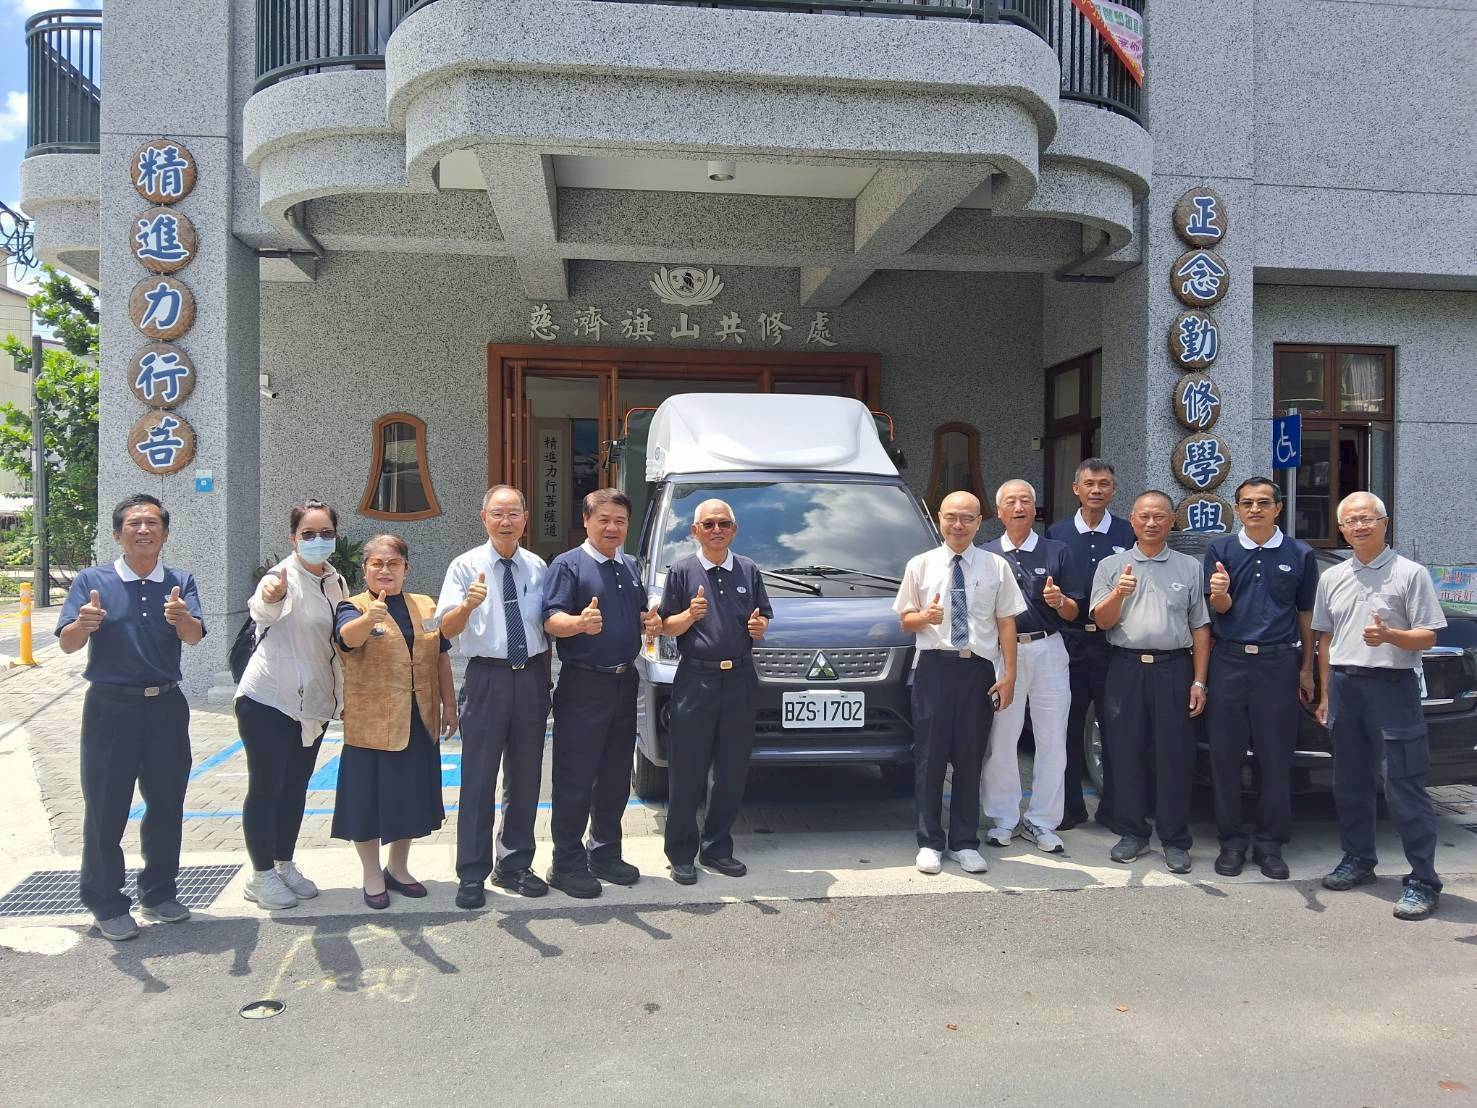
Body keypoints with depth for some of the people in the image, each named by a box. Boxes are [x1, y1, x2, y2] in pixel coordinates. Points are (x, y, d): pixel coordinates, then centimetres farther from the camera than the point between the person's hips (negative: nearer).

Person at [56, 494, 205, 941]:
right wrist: (83, 624, -34)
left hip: (166, 707, 2)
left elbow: (195, 636, -12)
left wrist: (181, 618, -36)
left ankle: (159, 893, 25)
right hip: (110, 708, -2)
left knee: (167, 804, 10)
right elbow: (67, 644, -10)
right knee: (105, 808, 2)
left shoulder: (180, 582, 4)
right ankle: (106, 904, 15)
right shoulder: (92, 581, -1)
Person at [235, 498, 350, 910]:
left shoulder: (337, 583, 6)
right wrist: (270, 598, -63)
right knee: (266, 786, 1)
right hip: (268, 702, -7)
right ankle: (261, 875, 14)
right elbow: (263, 612, -39)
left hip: (312, 702, 7)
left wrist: (341, 696, 12)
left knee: (296, 786, 15)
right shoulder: (284, 576, -16)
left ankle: (285, 865, 28)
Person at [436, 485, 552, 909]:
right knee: (479, 779, 0)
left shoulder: (538, 567, 8)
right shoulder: (466, 566, -3)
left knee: (525, 777, 12)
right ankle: (472, 875, 11)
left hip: (532, 678, 4)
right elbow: (447, 628, -12)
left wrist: (545, 679, 11)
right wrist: (468, 605, -33)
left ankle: (514, 865, 27)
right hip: (487, 677, -4)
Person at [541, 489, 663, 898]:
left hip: (624, 682, 7)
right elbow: (551, 621, -16)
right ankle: (567, 864, 6)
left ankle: (605, 854, 26)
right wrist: (580, 623, -37)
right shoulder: (567, 565, -7)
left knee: (616, 777, 14)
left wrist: (651, 623, 1)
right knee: (575, 779, -3)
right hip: (583, 685, -7)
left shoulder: (631, 568, 15)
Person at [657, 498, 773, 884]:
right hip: (695, 679, -3)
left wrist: (759, 626, -8)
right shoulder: (681, 571, 2)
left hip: (740, 679, 3)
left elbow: (763, 622, 15)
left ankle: (717, 848, 20)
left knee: (733, 771, 7)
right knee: (687, 771, -1)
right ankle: (681, 853, 8)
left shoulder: (748, 570, 11)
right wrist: (690, 614, -17)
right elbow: (666, 626, 2)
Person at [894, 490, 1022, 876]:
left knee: (970, 758, 8)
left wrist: (1009, 674, -2)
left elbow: (1006, 623, 4)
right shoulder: (920, 565, 6)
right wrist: (926, 616, -13)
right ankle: (930, 843, 14)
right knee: (930, 757, 2)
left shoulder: (996, 567, 6)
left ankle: (965, 843, 20)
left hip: (978, 668, 1)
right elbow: (905, 620, 10)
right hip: (934, 667, 0)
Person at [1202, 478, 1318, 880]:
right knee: (1225, 756, 1)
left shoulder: (1300, 555, 6)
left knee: (1276, 757, 3)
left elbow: (1306, 616, 11)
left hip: (1279, 663, 0)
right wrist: (1220, 594, -22)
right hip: (1229, 661, 0)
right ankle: (1232, 840, 11)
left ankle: (1269, 842, 13)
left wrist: (1306, 669, 7)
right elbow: (1220, 609, 2)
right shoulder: (1220, 549, 5)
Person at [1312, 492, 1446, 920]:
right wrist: (1325, 693, 14)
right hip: (1344, 685, 5)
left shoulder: (1410, 573, -1)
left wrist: (1389, 636, -23)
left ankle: (1423, 881, 0)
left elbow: (1427, 637, -4)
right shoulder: (1332, 578, 13)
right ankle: (1358, 860, 26)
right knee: (1349, 784, 12)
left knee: (1404, 788, -6)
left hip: (1392, 686, -5)